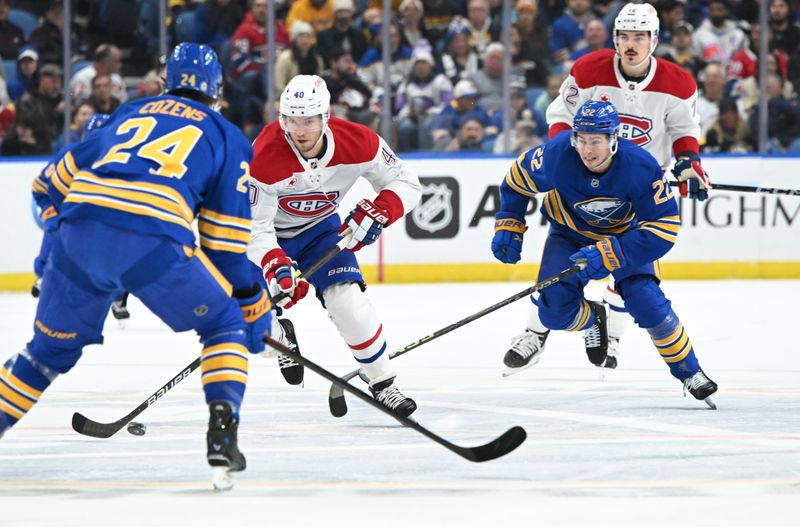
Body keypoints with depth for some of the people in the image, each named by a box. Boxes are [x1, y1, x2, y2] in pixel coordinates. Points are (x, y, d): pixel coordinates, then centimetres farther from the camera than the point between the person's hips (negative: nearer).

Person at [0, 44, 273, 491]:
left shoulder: (131, 113, 32)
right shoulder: (228, 139, 21)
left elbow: (68, 172, 31)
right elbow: (227, 242, 15)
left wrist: (50, 242, 44)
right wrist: (252, 306, 23)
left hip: (81, 233, 3)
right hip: (153, 242, -3)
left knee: (52, 348, 23)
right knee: (224, 323, 17)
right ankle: (222, 433, -1)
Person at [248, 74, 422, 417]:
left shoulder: (358, 143, -25)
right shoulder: (263, 157, -34)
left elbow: (406, 184, -12)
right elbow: (255, 228, -32)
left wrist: (377, 213, -30)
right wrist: (277, 269, -48)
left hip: (319, 227, 2)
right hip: (269, 232, -2)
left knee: (347, 298, -16)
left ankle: (383, 384, -1)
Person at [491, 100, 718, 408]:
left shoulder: (640, 167, -34)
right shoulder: (557, 155, -30)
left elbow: (664, 227, -31)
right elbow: (518, 178, -8)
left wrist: (609, 255, -38)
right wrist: (508, 227, -10)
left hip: (624, 235, -1)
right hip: (570, 235, 2)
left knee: (646, 302, -21)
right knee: (554, 311, -17)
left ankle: (689, 373, -1)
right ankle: (592, 319, 20)